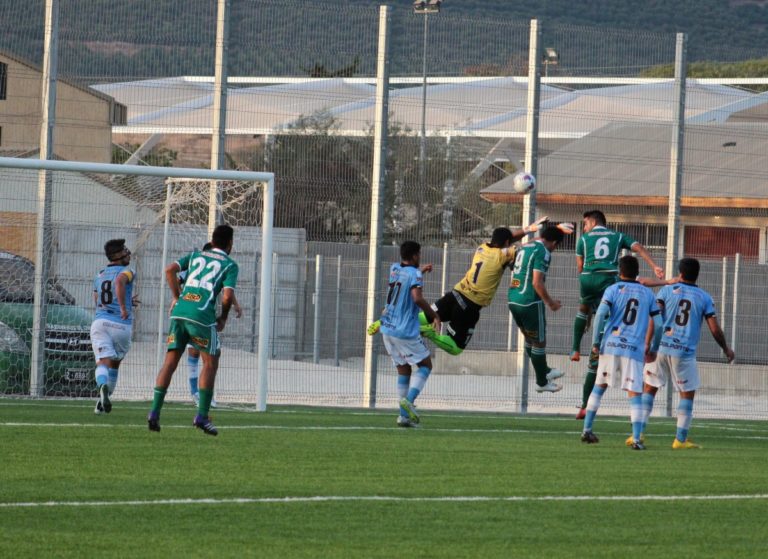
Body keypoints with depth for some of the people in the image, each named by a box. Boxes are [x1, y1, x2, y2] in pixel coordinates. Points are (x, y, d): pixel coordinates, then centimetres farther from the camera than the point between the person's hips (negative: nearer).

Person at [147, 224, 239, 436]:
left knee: (170, 361, 7)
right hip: (202, 315, -4)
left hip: (179, 312, 4)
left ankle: (155, 412, -2)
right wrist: (224, 317, 10)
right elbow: (228, 295, -6)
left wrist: (176, 297, 16)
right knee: (210, 363, 7)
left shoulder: (195, 256, 21)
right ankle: (202, 415, 1)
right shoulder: (230, 265, 7)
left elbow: (170, 269, 8)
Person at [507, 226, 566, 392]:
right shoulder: (543, 252, -12)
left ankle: (544, 372, 40)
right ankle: (542, 382, 16)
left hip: (513, 299, 8)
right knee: (539, 341, 6)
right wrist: (550, 302, -8)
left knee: (530, 339, 23)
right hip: (530, 302, -8)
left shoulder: (524, 247, 14)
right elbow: (537, 282, -19)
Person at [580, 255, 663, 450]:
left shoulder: (613, 289, 4)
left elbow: (601, 314, -9)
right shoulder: (648, 294, 11)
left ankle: (587, 430, 18)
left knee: (599, 386, 17)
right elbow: (658, 324, 9)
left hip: (610, 346, 0)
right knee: (634, 394, -2)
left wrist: (595, 342, -2)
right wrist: (653, 349, 20)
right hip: (634, 349, 0)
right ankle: (636, 439, -13)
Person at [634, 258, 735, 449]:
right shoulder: (704, 298, 4)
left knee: (649, 389, 10)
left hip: (661, 348, 1)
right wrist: (726, 349, 18)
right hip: (685, 352, -1)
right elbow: (715, 329, 4)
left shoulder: (667, 291, 4)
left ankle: (639, 433, 4)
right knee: (687, 394, 10)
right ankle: (680, 439, 6)